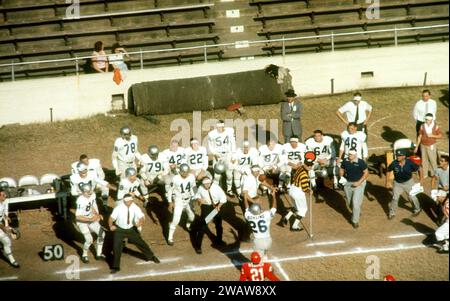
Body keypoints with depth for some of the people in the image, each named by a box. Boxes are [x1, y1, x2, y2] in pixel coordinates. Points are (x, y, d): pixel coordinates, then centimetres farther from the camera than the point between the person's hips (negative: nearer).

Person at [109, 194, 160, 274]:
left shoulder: (135, 207, -18)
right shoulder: (119, 208, -24)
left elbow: (141, 216, -25)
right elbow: (111, 218, -21)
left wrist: (140, 222, -48)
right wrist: (111, 226, -40)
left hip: (131, 229, 2)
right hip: (119, 230, -2)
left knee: (140, 242, 13)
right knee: (116, 247, -7)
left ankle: (151, 256, 38)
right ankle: (115, 267, 7)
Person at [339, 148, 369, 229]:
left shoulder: (361, 162, -19)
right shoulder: (345, 161, -6)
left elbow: (366, 173, -13)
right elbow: (342, 169, 12)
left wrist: (359, 182, -19)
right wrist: (341, 177, -7)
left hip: (358, 184, -5)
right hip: (347, 183, 5)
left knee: (356, 203, -10)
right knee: (349, 202, 18)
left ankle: (355, 221, 4)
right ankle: (357, 212, 48)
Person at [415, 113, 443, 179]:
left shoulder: (435, 127, -9)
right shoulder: (422, 126, -5)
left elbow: (440, 136, -2)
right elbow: (419, 136, 3)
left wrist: (432, 135, -19)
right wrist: (417, 146, 5)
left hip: (431, 146, -2)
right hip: (423, 145, 2)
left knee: (433, 160, 0)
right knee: (424, 160, 9)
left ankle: (434, 173, 14)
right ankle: (424, 174, 22)